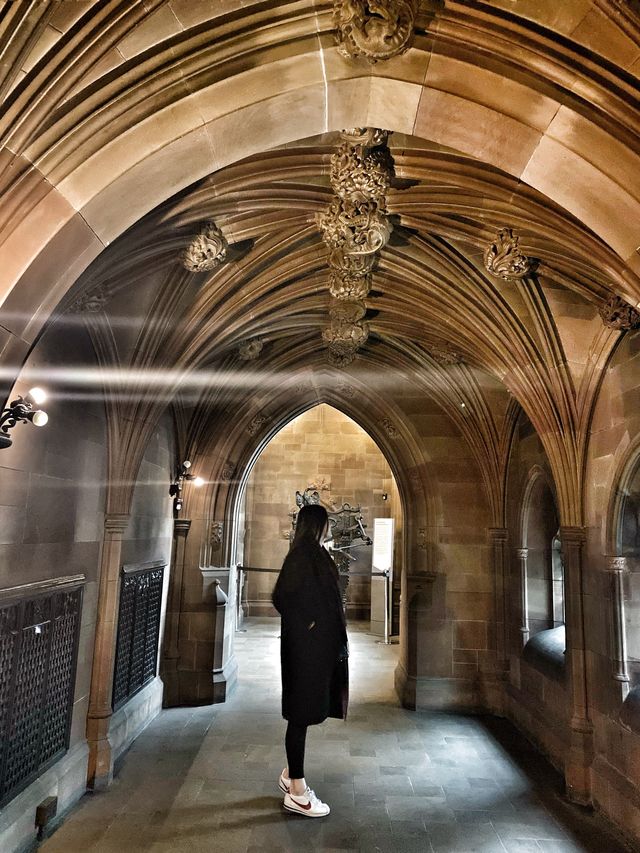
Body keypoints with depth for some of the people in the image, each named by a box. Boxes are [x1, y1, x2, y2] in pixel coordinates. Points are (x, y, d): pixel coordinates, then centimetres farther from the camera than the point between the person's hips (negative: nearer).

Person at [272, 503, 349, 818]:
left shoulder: (310, 554, 9)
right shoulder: (303, 556, -20)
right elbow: (283, 597, -25)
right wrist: (307, 624, -15)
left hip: (317, 646, 10)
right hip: (307, 647, -10)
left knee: (304, 712, 19)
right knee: (301, 714, 3)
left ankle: (291, 775, 34)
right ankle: (297, 792, 17)